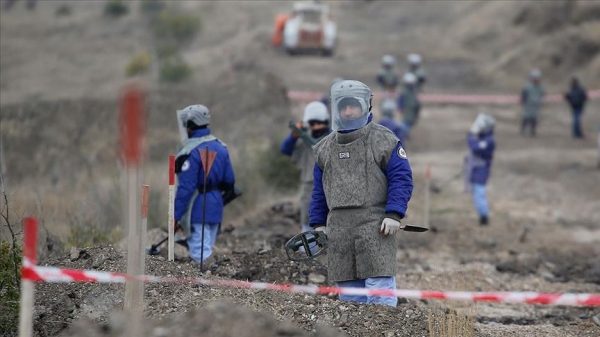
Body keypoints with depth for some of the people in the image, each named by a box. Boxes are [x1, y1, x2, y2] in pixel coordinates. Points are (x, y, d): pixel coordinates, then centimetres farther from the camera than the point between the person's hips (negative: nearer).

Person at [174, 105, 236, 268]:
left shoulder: (192, 151, -16)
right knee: (207, 250, 15)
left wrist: (176, 216, -17)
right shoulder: (220, 147, 9)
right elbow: (229, 181, 11)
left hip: (197, 208, -8)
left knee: (200, 253, -7)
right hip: (215, 206, 8)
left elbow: (185, 187, -19)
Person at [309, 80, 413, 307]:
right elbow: (319, 190, 22)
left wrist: (394, 214, -13)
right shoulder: (325, 148, 17)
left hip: (375, 228, -5)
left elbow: (401, 179, -3)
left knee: (380, 290, -12)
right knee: (348, 293, 7)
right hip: (338, 228, 5)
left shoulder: (384, 141, 1)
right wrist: (318, 224, 15)